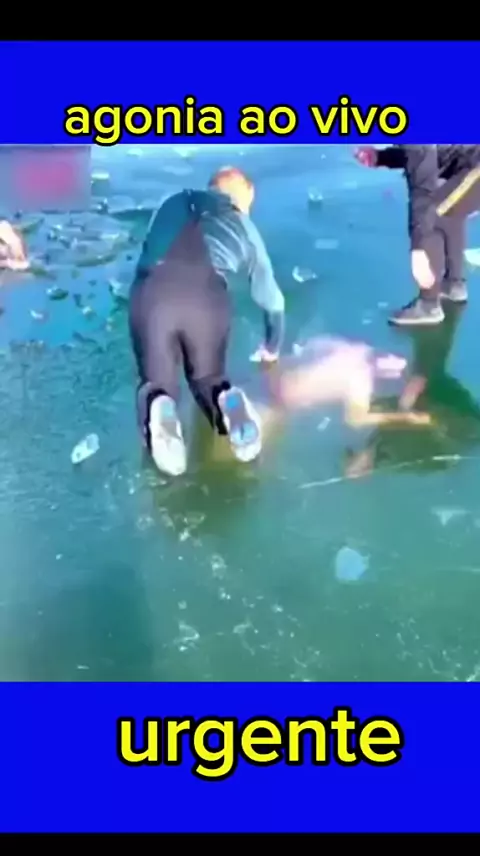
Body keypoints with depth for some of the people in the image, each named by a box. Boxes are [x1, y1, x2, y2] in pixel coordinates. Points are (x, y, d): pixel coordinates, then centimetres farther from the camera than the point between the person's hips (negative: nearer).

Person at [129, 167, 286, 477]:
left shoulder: (174, 203, 33)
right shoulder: (244, 226, 30)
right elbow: (272, 298, 40)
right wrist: (272, 348, 58)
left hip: (152, 290, 0)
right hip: (207, 295, 0)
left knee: (157, 379, 18)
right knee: (208, 375, 25)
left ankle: (157, 409, -18)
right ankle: (227, 401, -10)